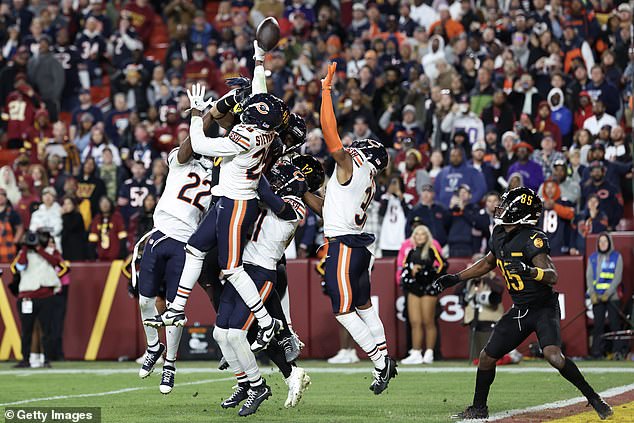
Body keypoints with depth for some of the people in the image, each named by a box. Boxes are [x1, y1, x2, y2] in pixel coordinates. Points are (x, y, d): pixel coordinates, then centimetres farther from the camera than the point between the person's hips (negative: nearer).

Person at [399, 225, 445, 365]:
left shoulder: (432, 250, -1)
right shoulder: (411, 252, 16)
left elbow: (442, 264, -8)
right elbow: (405, 268, 18)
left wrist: (433, 277, -11)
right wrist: (411, 271, -2)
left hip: (428, 289, -6)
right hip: (414, 289, 6)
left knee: (428, 322, -4)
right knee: (415, 323, 1)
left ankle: (429, 353, 0)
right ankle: (416, 353, 2)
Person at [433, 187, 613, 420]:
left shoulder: (533, 239, -20)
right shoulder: (499, 235, 4)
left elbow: (552, 276, -28)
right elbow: (488, 262, 24)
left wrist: (530, 271, -47)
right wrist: (456, 278, 24)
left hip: (544, 307, -8)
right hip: (519, 311, 8)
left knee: (553, 355, -28)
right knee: (487, 357, 7)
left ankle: (593, 398, -14)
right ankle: (478, 409, 26)